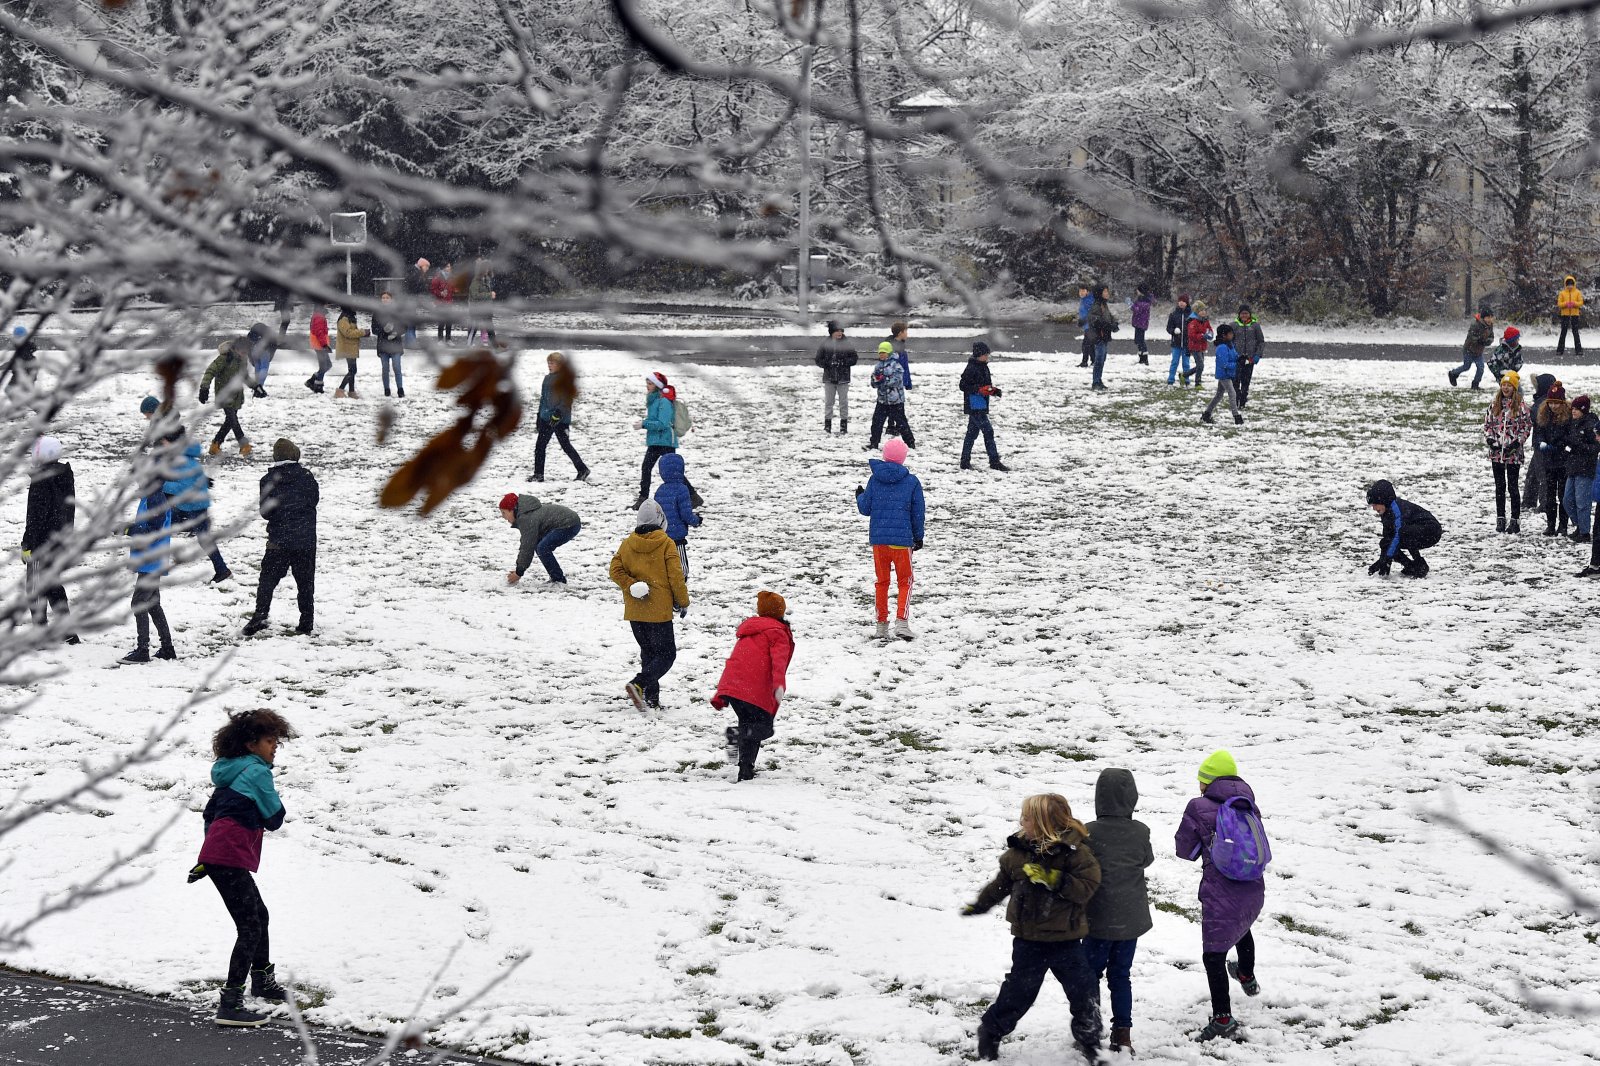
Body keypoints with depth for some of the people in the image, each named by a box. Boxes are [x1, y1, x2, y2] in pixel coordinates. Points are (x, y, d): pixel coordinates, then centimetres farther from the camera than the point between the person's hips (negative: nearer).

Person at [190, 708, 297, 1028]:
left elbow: (209, 813, 25)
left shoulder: (230, 773, 20)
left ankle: (263, 980, 44)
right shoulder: (257, 772, -9)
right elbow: (275, 818, -8)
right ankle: (230, 1004, -15)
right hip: (231, 860, -10)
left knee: (259, 915, 25)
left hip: (215, 855, 10)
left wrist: (207, 858, 30)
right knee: (250, 928, -10)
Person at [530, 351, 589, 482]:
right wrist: (539, 416, 19)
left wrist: (558, 413, -25)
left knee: (565, 445, -2)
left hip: (561, 419, -7)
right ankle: (538, 474, 8)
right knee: (540, 445, 3)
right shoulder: (548, 379, 13)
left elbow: (567, 399, -17)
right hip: (547, 418, 7)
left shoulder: (566, 379, -9)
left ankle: (582, 470, 11)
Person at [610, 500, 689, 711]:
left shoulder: (627, 544, 5)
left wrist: (631, 586, -6)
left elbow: (615, 570, -3)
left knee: (648, 653, 17)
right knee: (666, 654, 0)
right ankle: (638, 684, -21)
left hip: (634, 610, 5)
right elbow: (676, 577, -9)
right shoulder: (666, 544, -8)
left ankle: (651, 700, 13)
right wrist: (683, 602, 3)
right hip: (659, 610, -5)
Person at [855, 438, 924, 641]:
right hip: (902, 539, -2)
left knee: (881, 581, 14)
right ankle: (901, 621, -9)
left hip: (878, 538, 2)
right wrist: (918, 537, 14)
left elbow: (865, 509, 5)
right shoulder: (911, 481, -3)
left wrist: (859, 496, 27)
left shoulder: (874, 480, 0)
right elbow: (918, 513, 1)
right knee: (904, 582, 8)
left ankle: (881, 624, 14)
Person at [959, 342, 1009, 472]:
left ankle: (965, 462, 18)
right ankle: (994, 462, -8)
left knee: (972, 432, 13)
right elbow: (963, 386, -16)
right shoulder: (971, 368, -15)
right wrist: (980, 389, -24)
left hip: (981, 406, 10)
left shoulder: (984, 367, 14)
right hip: (974, 406, -10)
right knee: (988, 431, -10)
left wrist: (994, 390, 5)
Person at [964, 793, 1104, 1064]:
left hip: (1066, 939, -2)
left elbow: (1086, 887, -21)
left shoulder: (1077, 852, -14)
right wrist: (979, 905, 24)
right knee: (1018, 991, 9)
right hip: (1028, 939, 2)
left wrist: (1051, 879, -28)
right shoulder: (1018, 850, -2)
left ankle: (1089, 1041, 21)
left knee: (1083, 991, 3)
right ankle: (991, 1033, 27)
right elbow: (1002, 882, 14)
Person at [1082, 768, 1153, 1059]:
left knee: (1091, 973, 13)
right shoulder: (1140, 832, -9)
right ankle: (1122, 1034, 13)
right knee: (1121, 975, 14)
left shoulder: (1089, 833, -17)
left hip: (1099, 918, -3)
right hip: (1131, 918, 3)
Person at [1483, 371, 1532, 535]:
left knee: (1512, 486, -1)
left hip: (1513, 453, -4)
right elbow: (1487, 424, 12)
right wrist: (1490, 439, -3)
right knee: (1499, 487, 9)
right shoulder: (1494, 404, 8)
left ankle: (1515, 521, 5)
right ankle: (1500, 519, 16)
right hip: (1496, 452, 4)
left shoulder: (1521, 406, -3)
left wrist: (1517, 443, -12)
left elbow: (1527, 426, -3)